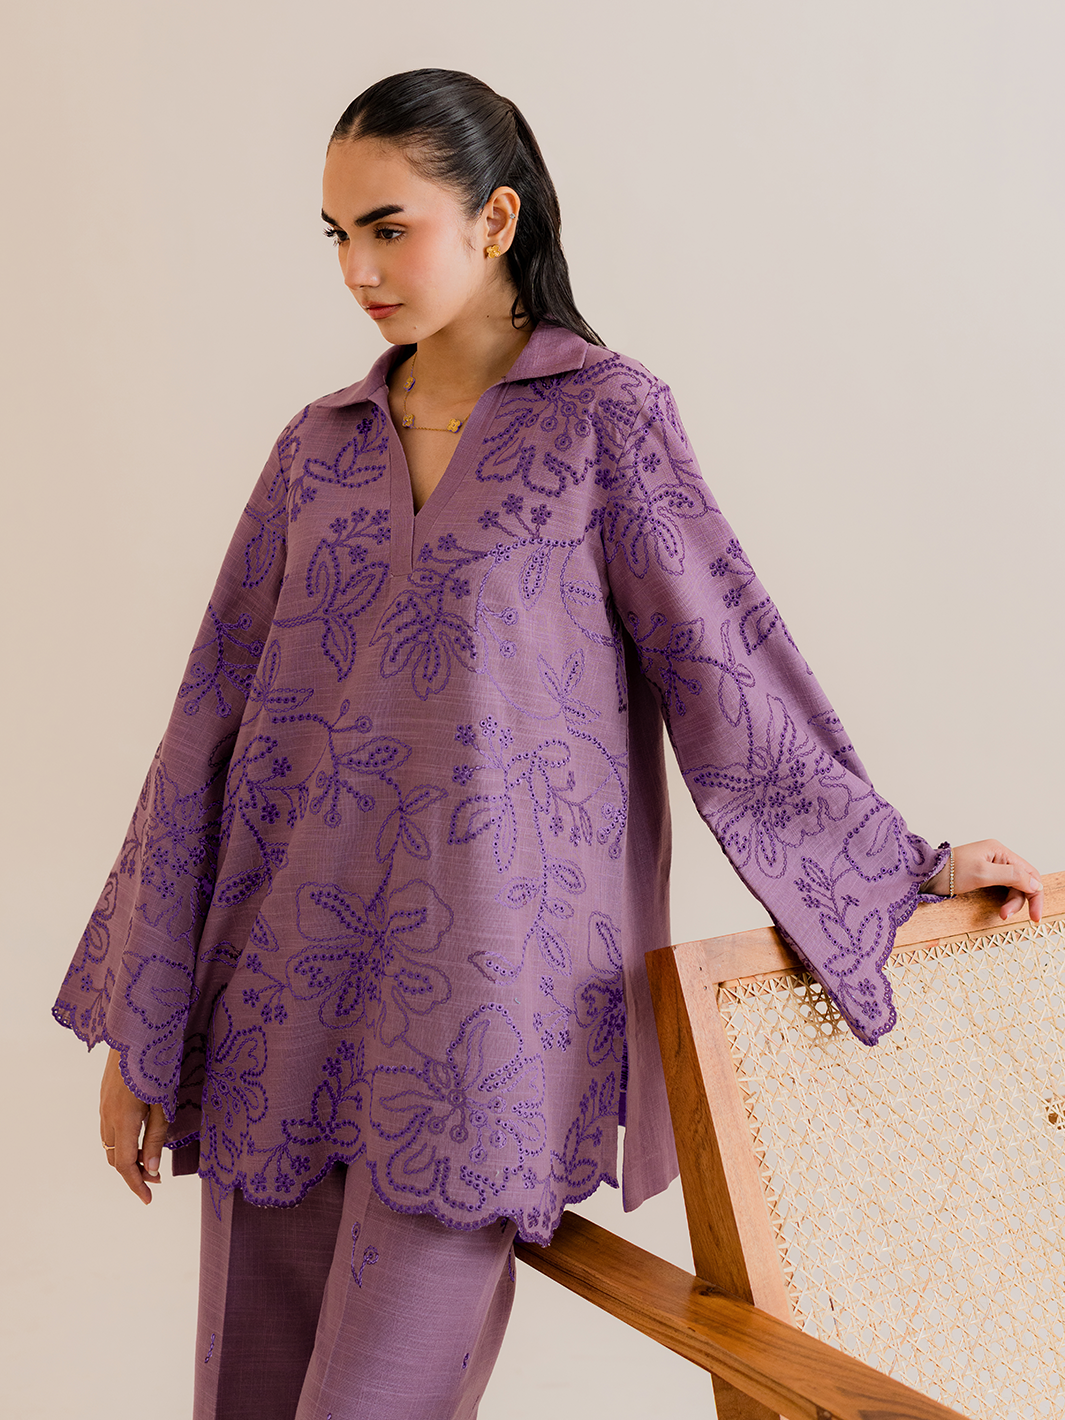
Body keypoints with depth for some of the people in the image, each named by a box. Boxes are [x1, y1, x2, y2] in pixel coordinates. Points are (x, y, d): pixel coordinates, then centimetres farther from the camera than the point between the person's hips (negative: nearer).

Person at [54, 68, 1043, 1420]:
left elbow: (728, 667, 1)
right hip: (285, 993, 5)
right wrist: (142, 1026, 8)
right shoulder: (318, 447, 10)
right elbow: (215, 717, 9)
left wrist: (902, 866, 4)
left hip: (477, 1009, -4)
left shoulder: (605, 416, -1)